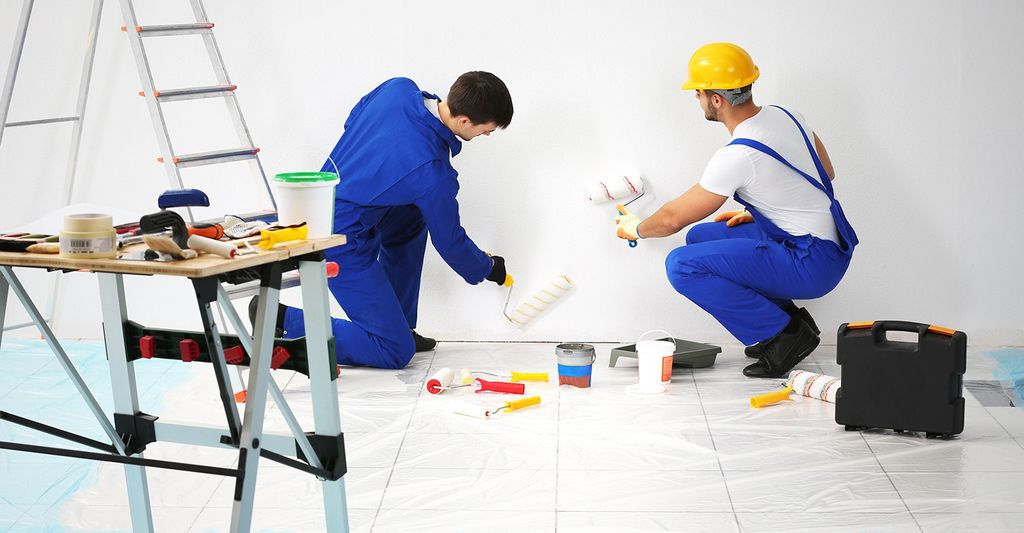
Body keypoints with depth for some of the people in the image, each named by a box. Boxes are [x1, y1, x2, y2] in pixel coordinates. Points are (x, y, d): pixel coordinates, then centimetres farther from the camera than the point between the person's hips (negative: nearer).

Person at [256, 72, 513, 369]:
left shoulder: (397, 88, -7)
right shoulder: (433, 173, -24)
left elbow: (353, 121, 15)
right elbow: (449, 241, -7)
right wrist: (486, 269, 14)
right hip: (343, 246, -9)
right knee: (397, 353, -2)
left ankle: (399, 327, 26)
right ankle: (282, 322, -2)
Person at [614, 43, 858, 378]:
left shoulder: (738, 156, -22)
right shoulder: (784, 116, 3)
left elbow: (673, 218, -10)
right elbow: (827, 173, 18)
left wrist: (636, 230, 12)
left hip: (812, 263, -9)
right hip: (831, 243, 9)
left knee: (682, 265, -17)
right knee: (700, 237, 17)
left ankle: (782, 334, -8)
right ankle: (790, 321, 14)